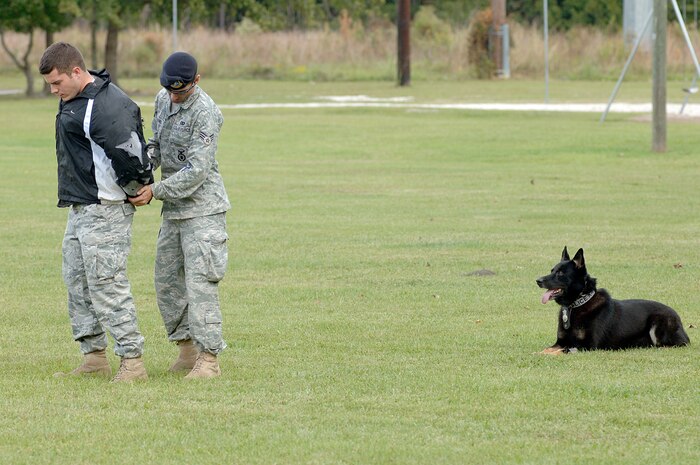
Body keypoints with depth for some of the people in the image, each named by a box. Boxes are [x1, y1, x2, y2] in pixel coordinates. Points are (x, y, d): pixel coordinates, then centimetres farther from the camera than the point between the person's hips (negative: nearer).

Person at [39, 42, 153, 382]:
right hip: (79, 209, 10)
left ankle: (132, 361, -7)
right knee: (77, 283, 12)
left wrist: (136, 187, -12)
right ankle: (94, 358, 18)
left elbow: (128, 153, -29)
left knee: (107, 284, -10)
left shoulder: (105, 106, -21)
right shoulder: (72, 100, 12)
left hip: (105, 210, -10)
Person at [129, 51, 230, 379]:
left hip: (202, 207, -9)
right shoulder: (163, 100, 7)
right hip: (173, 208, 9)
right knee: (167, 281, 11)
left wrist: (155, 191, -23)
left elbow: (197, 171, -22)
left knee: (200, 281, -13)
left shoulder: (205, 113, -19)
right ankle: (187, 349, 20)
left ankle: (209, 358, -12)